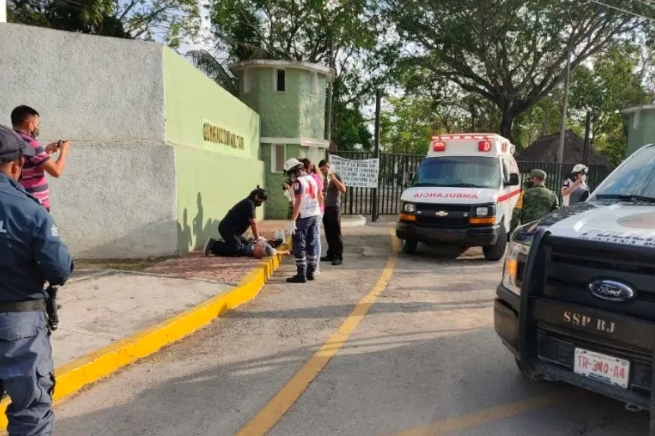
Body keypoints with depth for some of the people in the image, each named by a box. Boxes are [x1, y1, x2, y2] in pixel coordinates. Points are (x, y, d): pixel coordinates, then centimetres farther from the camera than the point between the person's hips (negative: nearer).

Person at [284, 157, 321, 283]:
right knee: (311, 244, 14)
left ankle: (301, 275, -4)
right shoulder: (311, 179, 12)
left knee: (299, 245, -3)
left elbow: (298, 202, -21)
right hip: (314, 214, 8)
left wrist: (292, 220, -22)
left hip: (303, 216, -8)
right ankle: (310, 272, 19)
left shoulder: (298, 181, -13)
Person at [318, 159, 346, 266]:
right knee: (328, 233, 9)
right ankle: (331, 254, 17)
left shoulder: (336, 177, -7)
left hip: (334, 208, -7)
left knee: (336, 233, -5)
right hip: (326, 208, 8)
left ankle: (339, 257, -2)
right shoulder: (326, 178, 16)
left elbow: (343, 189, -23)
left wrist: (333, 178, -23)